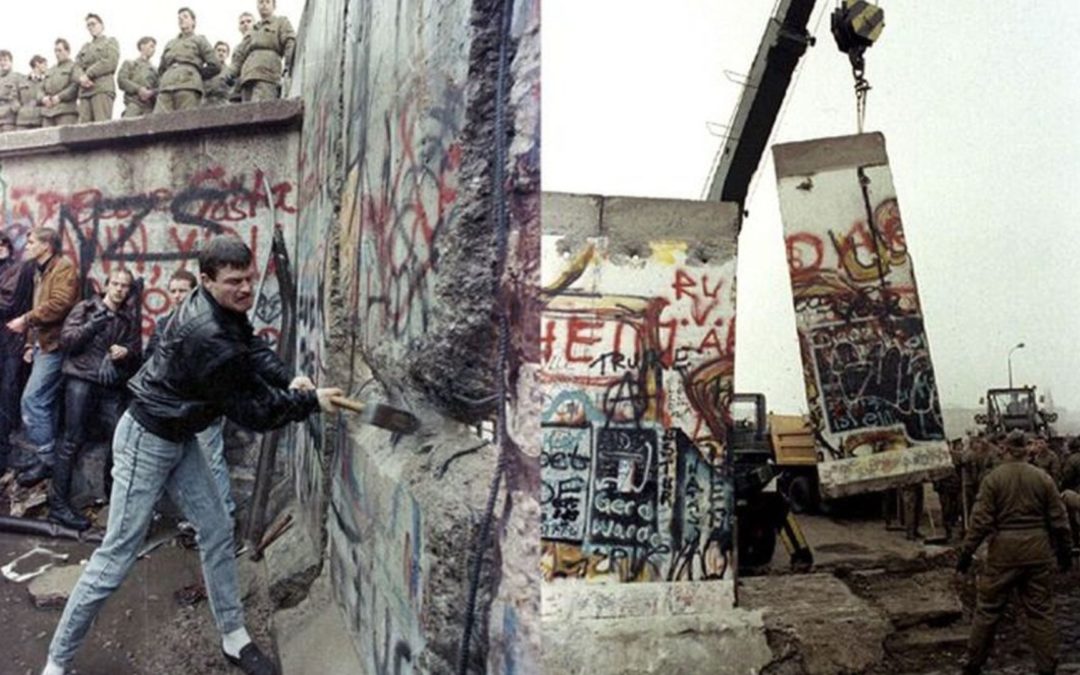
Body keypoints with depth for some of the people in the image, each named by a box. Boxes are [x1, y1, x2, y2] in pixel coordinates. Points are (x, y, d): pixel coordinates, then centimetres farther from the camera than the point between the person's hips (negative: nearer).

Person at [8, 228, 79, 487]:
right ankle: (51, 454, 19)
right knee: (45, 401, 12)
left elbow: (59, 305, -24)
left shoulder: (64, 268, -10)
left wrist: (25, 320, -18)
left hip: (54, 344, -10)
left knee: (32, 399, -12)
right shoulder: (41, 272, 21)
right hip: (43, 344, 10)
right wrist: (32, 343, 19)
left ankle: (47, 459, -6)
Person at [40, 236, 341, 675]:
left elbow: (252, 359, 10)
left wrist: (289, 383, -7)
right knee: (118, 554, -1)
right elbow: (253, 411, -24)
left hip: (179, 438, 9)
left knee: (217, 533, 10)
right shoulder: (208, 336, -33)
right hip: (146, 441, -9)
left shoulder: (224, 311, -6)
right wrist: (311, 401, -12)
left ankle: (235, 639, 22)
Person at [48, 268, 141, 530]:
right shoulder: (85, 308, 7)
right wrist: (92, 326, -16)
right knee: (72, 441, -5)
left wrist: (127, 353, -10)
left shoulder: (130, 319, 16)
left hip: (112, 387, 3)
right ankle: (58, 504, 0)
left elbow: (137, 354, 13)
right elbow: (65, 340, -2)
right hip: (81, 380, -3)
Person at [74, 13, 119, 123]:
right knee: (83, 126, -7)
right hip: (84, 91, 5)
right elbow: (77, 67, 17)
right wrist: (81, 77, -7)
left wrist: (88, 74, -6)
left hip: (103, 89, -5)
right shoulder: (84, 47, 30)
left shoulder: (111, 42, 15)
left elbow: (111, 62, -2)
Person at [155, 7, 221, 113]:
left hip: (188, 87, -4)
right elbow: (161, 69, 36)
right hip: (166, 87, 4)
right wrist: (170, 76, 18)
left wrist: (194, 75, 8)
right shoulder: (170, 44, 30)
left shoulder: (199, 40, 17)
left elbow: (215, 66, 6)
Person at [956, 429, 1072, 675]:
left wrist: (966, 553, -4)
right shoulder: (1042, 477, -1)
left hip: (1004, 549, -2)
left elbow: (981, 521, -10)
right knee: (1040, 609, 12)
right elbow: (1059, 519, 2)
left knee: (988, 608, 8)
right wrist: (1064, 551, 15)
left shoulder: (993, 478, -7)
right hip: (1038, 549, 2)